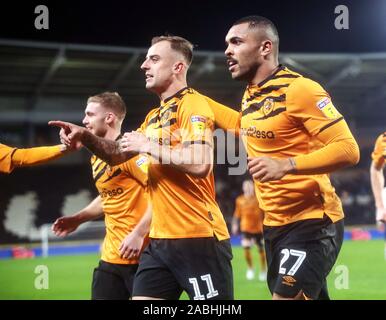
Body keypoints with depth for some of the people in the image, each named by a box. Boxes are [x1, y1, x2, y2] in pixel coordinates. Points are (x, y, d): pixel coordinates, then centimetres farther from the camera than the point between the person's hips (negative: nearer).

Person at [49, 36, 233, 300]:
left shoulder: (193, 104, -10)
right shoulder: (153, 117, 17)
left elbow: (200, 164, -24)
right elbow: (118, 154, 27)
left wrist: (148, 146, -13)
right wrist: (86, 137, 8)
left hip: (198, 239, -9)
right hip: (160, 240, 9)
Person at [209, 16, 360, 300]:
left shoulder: (299, 89, -17)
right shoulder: (250, 95, 9)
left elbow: (348, 149, -23)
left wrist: (286, 165, -34)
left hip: (312, 224, -8)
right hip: (275, 224, 8)